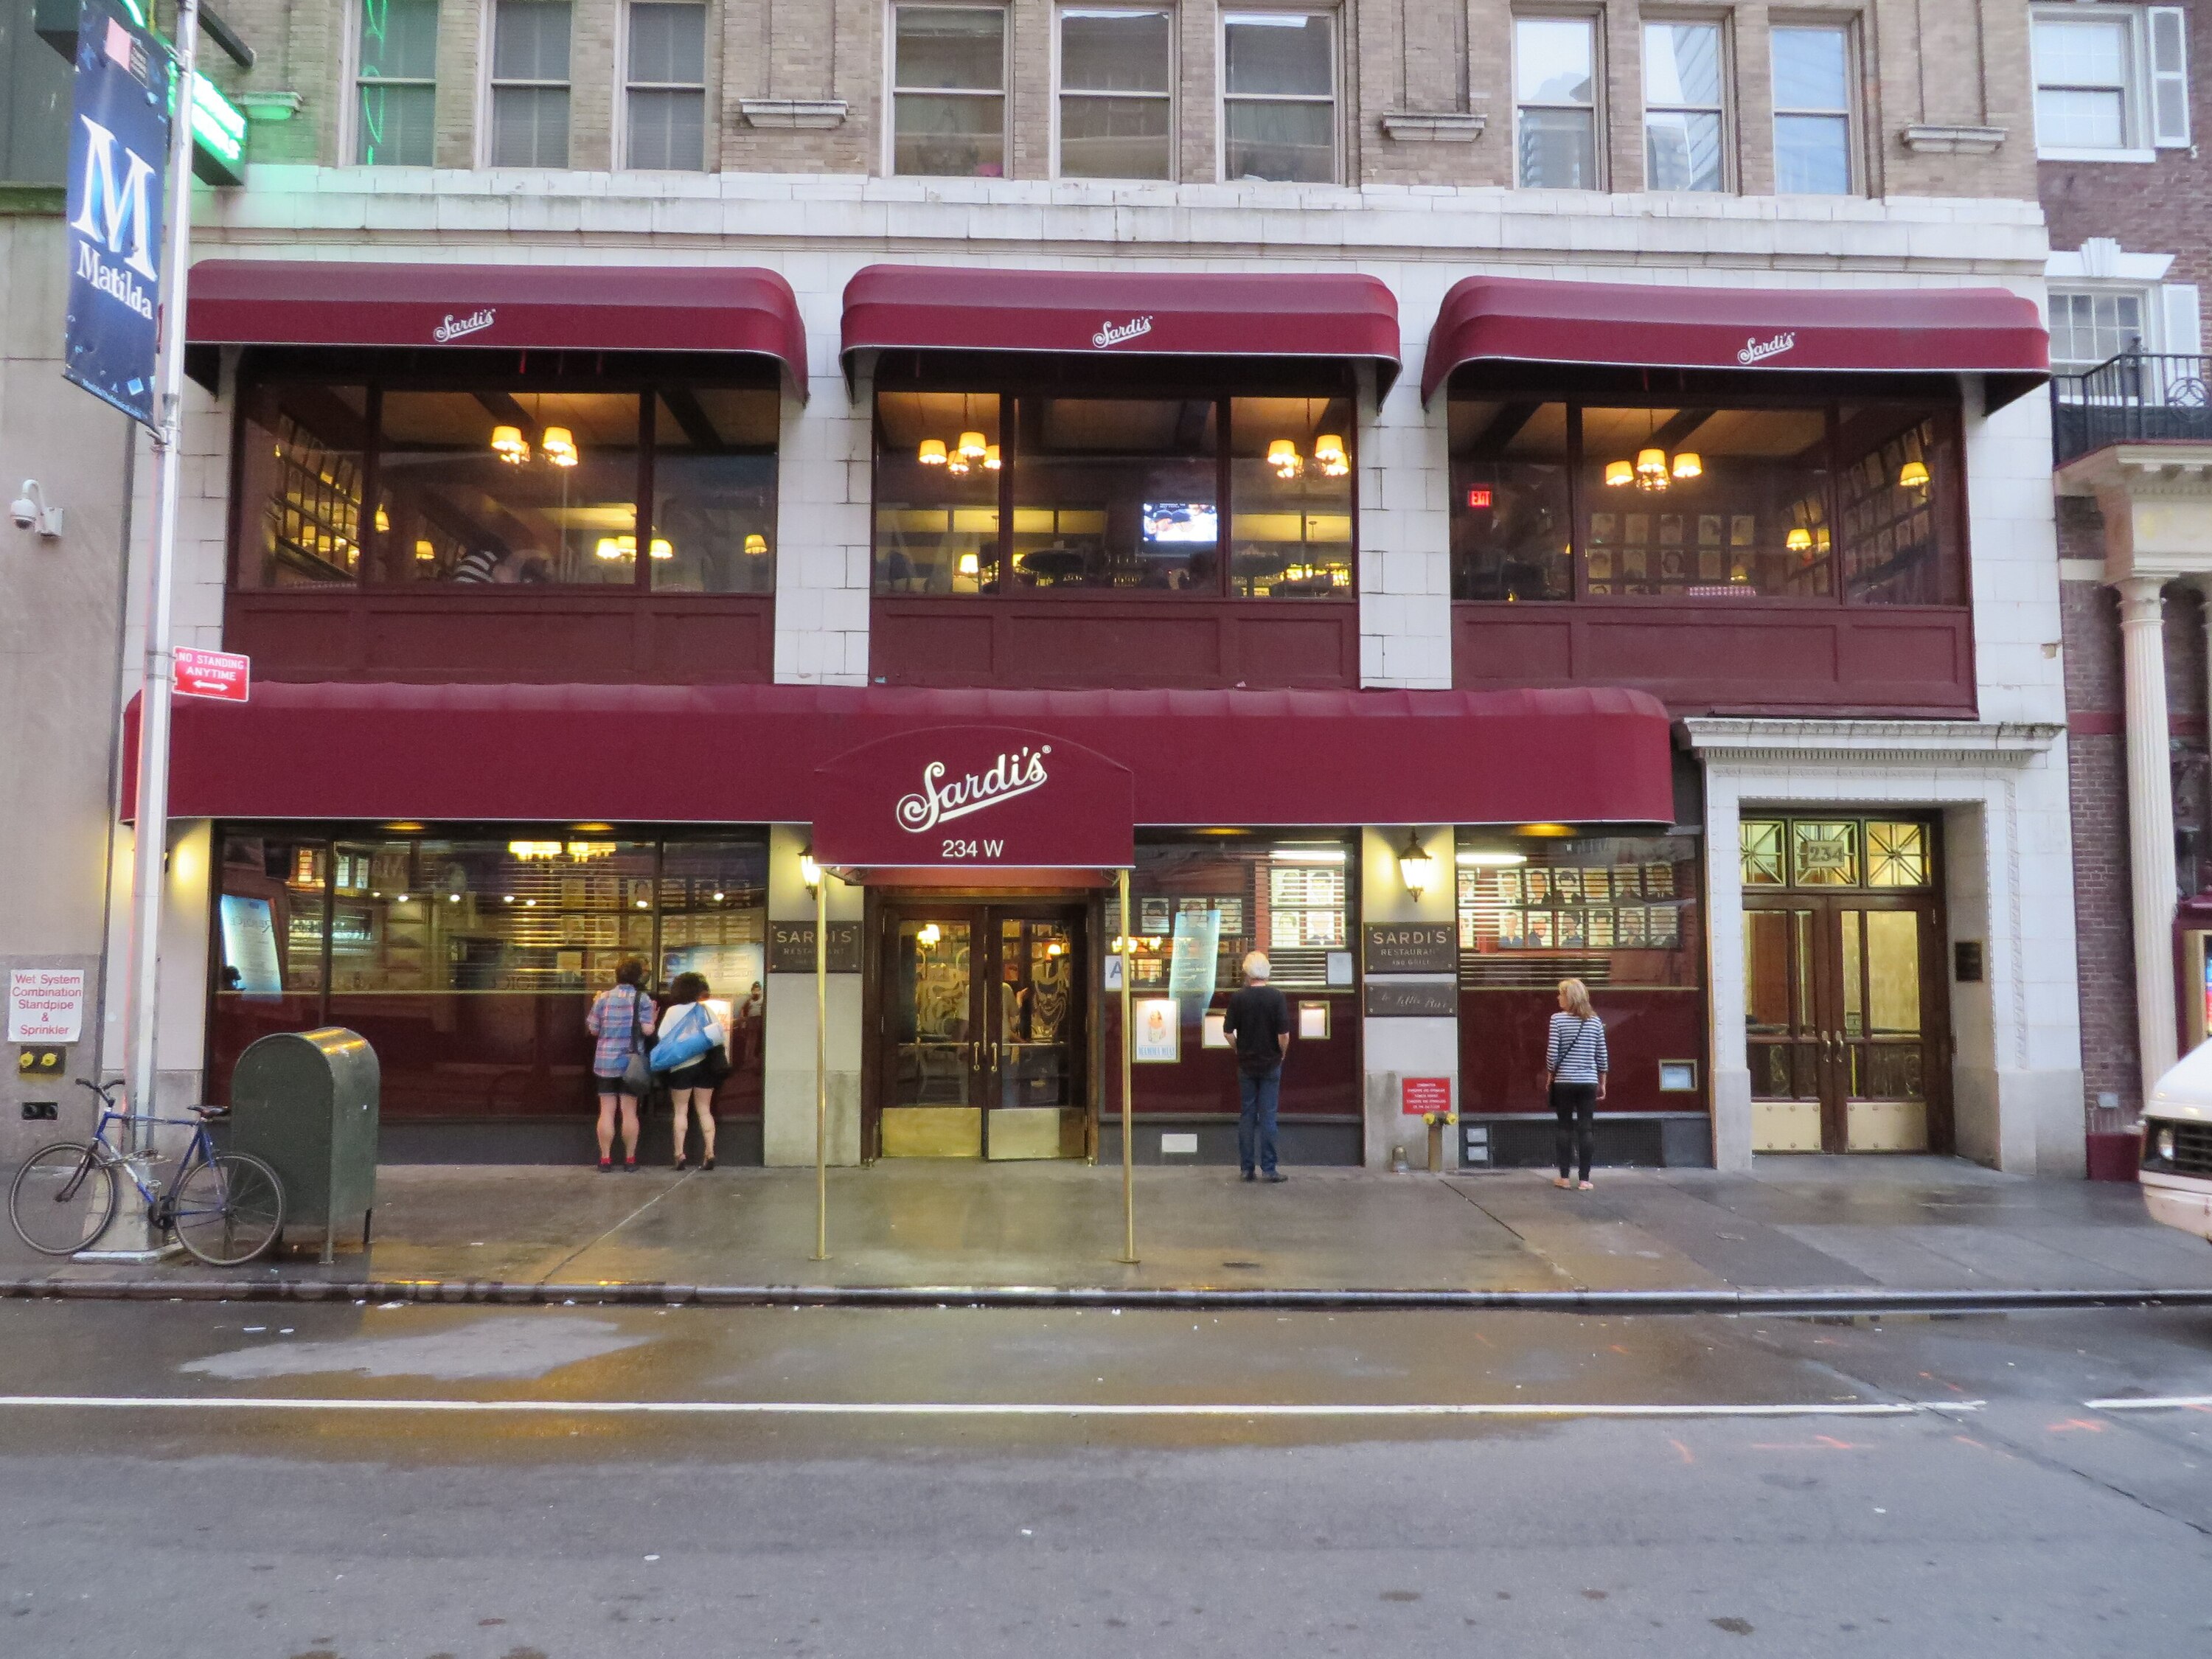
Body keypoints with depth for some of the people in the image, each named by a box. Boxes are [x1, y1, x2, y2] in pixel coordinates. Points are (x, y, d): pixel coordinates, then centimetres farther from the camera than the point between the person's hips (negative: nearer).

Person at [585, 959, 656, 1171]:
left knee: (607, 1111, 5)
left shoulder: (603, 998, 2)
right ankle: (630, 1159, 7)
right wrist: (653, 1013, 6)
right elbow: (647, 1030, -13)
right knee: (629, 1112, 3)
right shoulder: (642, 999, -5)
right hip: (630, 1062, -2)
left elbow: (593, 1029, 4)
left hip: (605, 1061, 2)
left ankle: (605, 1159, 6)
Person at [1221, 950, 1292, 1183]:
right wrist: (1282, 1055, 4)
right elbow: (1284, 1034, -14)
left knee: (1246, 1115, 8)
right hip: (1271, 1064, -1)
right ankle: (1268, 1169, 2)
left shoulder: (1238, 998, -5)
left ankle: (1248, 1168, 10)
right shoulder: (1276, 997, -10)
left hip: (1246, 1065, 2)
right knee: (1268, 1116, 2)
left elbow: (1227, 1031, -2)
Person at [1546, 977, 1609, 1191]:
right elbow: (1602, 1055, 6)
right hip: (1589, 1082, 2)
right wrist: (1602, 1083, 15)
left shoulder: (1558, 1019, -6)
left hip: (1564, 1082, -2)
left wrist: (1549, 1076, 6)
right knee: (1586, 1128, 3)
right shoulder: (1595, 1020, 4)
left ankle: (1564, 1177, 9)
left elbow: (1552, 1052, -8)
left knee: (1564, 1127, 7)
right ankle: (1585, 1179, 3)